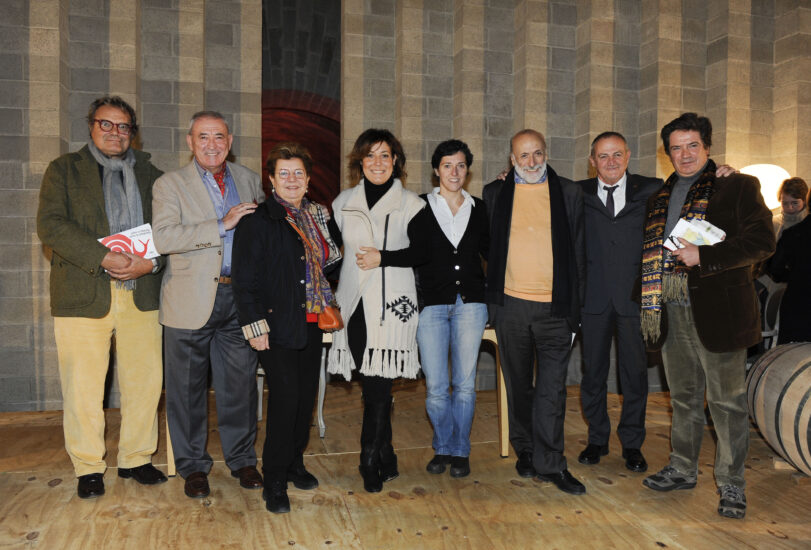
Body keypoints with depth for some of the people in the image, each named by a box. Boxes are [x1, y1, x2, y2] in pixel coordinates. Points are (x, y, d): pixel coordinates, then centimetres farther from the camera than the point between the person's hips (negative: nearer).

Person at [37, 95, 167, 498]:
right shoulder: (64, 170, 9)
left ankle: (136, 458, 23)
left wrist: (151, 263, -11)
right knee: (83, 388, 3)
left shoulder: (150, 174, 16)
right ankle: (88, 467, 21)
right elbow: (50, 225, -5)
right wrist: (103, 258, -17)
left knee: (146, 381, 5)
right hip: (84, 295, -2)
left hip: (141, 295, 2)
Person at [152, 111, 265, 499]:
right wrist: (222, 225, -20)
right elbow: (163, 238, -16)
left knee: (240, 383, 10)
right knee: (188, 387, 8)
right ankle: (193, 466, 25)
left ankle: (242, 458, 28)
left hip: (239, 296, 3)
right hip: (192, 301, -2)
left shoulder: (249, 179, 12)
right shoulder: (169, 185, -1)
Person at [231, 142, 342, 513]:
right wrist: (254, 325, -14)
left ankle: (295, 463, 30)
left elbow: (331, 262, 22)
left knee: (306, 394, 11)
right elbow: (244, 278, -10)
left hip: (312, 322, 6)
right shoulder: (258, 220, -6)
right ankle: (275, 483, 8)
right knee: (285, 396, -7)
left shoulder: (319, 216, 12)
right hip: (278, 325, -6)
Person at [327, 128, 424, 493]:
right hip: (355, 302, 4)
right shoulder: (344, 202, 14)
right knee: (371, 386, 8)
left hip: (392, 303, -3)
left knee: (378, 386, -5)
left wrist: (383, 259, -6)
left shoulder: (411, 204, 3)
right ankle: (386, 459, 23)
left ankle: (370, 463, 9)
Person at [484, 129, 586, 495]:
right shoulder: (494, 194, 8)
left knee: (552, 387, -1)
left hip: (554, 305, -1)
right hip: (510, 303, 1)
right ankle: (526, 452, 27)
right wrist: (491, 297, 5)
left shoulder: (569, 193, 7)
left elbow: (577, 249, 8)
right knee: (518, 385, 12)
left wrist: (575, 304, 3)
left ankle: (550, 463, 9)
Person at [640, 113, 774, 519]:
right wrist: (650, 306, 8)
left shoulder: (738, 187, 0)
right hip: (672, 311, 6)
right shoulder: (659, 197, 16)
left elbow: (762, 241, -9)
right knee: (683, 397, 16)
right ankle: (682, 470, 29)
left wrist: (703, 256, -18)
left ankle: (731, 485, 15)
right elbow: (649, 252, 20)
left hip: (717, 310, -5)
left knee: (727, 401, 3)